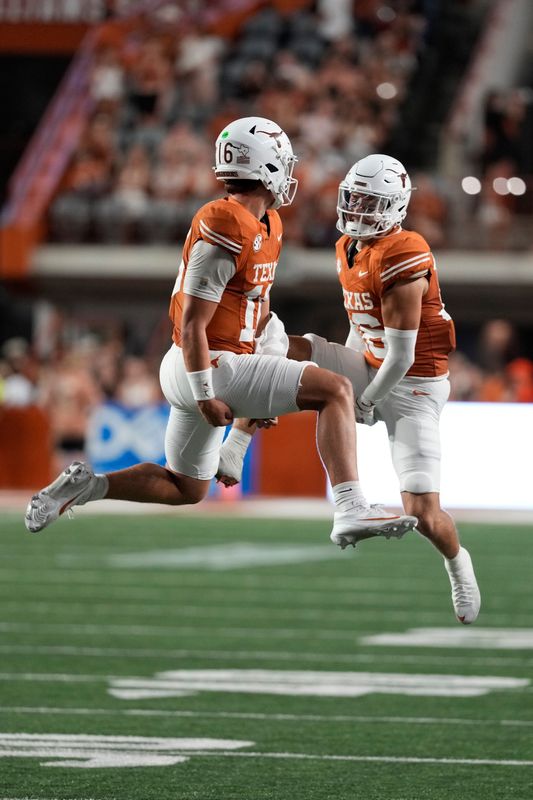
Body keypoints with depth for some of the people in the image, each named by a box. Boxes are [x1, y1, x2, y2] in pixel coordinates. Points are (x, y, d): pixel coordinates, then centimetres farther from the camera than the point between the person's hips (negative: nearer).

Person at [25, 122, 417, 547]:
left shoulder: (268, 225, 12)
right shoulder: (227, 229, -19)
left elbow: (258, 306, 22)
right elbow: (192, 323, -20)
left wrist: (267, 391, 19)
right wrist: (205, 397, -18)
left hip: (201, 373, 10)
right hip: (214, 368, -10)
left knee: (186, 489, 23)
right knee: (336, 390, -15)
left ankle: (85, 485, 19)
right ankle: (351, 510, -22)